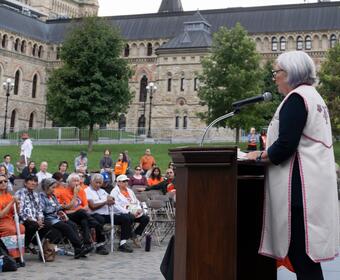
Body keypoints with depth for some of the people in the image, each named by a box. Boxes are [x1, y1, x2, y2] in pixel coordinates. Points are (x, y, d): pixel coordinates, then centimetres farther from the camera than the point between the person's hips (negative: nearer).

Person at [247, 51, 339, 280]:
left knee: (301, 255, -6)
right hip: (315, 183, 10)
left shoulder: (296, 98, -11)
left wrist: (260, 156, -2)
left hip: (300, 185, -10)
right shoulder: (313, 96, 20)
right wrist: (269, 153, 19)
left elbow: (285, 146, -19)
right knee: (305, 254, 11)